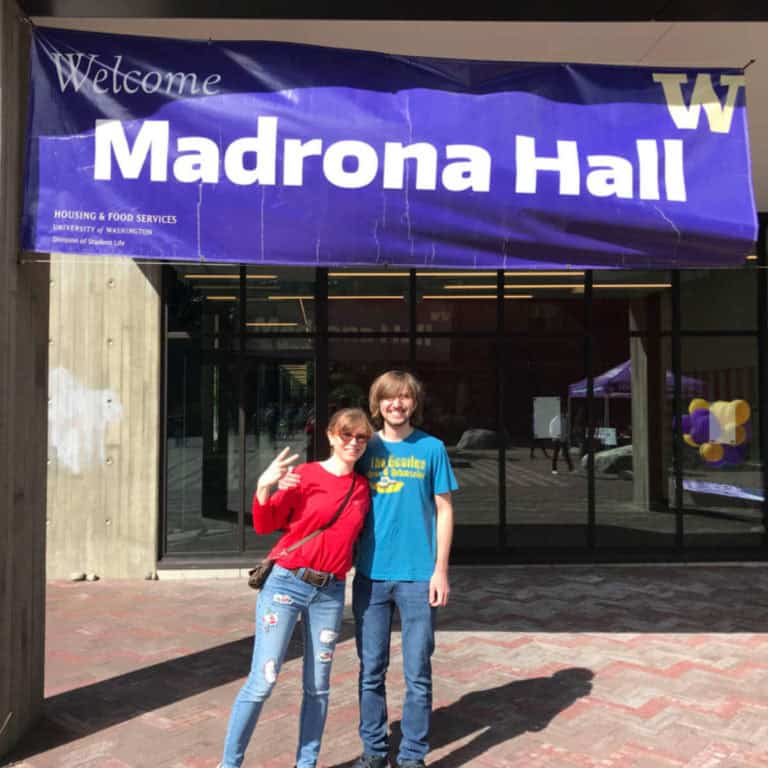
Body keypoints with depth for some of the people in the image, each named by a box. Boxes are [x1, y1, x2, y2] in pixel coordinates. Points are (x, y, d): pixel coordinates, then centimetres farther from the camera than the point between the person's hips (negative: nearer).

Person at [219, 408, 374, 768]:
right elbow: (265, 525, -8)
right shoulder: (304, 475, -7)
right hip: (286, 584, -4)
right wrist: (264, 488, -23)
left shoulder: (362, 488, 6)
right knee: (262, 681, -2)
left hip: (330, 593, 4)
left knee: (317, 687, 11)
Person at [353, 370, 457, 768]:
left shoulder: (432, 448, -1)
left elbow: (444, 510, 1)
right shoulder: (366, 448, 5)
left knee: (418, 673, 7)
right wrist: (347, 560, 1)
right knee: (371, 671, 12)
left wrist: (440, 569, -5)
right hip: (370, 574, 2)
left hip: (417, 575, -2)